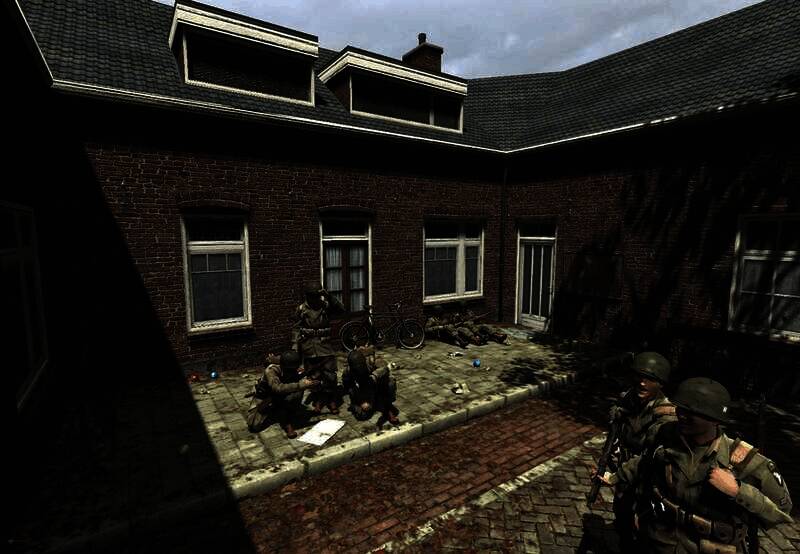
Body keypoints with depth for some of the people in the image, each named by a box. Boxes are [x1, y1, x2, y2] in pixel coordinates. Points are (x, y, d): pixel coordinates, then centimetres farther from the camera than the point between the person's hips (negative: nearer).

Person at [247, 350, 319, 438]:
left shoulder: (297, 372, -18)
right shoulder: (271, 370, -30)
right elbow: (278, 388, -44)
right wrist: (301, 385, -47)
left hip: (282, 398, 1)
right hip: (265, 398, -1)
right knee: (254, 425, -21)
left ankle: (287, 422, -11)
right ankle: (270, 413, 10)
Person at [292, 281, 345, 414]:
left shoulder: (325, 305, -1)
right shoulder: (302, 309, 1)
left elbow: (341, 308, -15)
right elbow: (296, 328, 5)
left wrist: (329, 296, -22)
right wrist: (295, 345, -1)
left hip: (325, 345, 0)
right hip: (309, 348, 1)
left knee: (330, 375, 0)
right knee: (313, 376, 9)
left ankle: (332, 400, 16)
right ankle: (317, 400, 25)